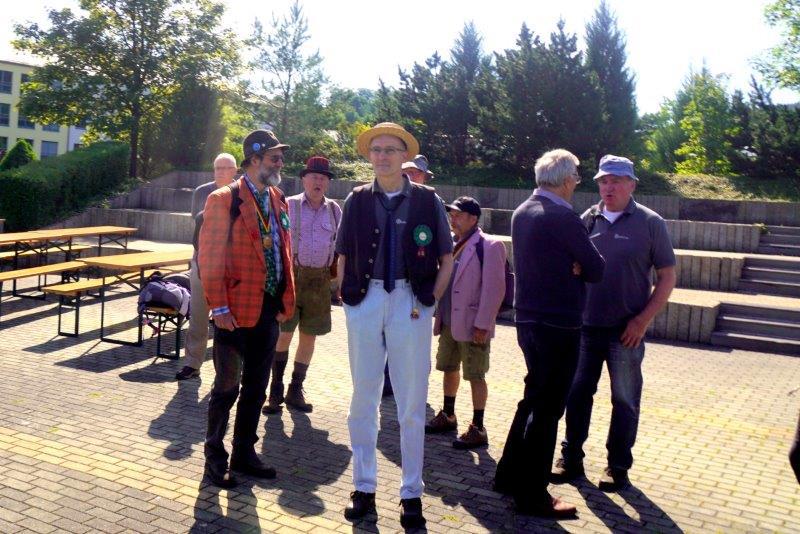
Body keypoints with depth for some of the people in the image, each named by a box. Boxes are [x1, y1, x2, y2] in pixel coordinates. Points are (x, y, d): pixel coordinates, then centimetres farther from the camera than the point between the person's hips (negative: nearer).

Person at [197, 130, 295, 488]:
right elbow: (210, 258, -12)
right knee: (227, 387, 4)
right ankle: (215, 458, 21)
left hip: (269, 310, 7)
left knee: (256, 388, 15)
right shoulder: (224, 200, -10)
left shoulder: (278, 200, 11)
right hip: (236, 311, -6)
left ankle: (244, 453, 29)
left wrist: (286, 301, 8)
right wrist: (219, 308, -16)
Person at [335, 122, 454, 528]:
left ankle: (411, 494, 19)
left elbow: (447, 259, 7)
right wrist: (347, 298, 1)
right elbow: (343, 257, 11)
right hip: (365, 302, 2)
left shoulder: (427, 200, 2)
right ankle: (363, 488, 23)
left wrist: (430, 300, -2)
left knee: (412, 403, 6)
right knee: (363, 399, 9)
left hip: (410, 304, -1)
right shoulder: (357, 200, 6)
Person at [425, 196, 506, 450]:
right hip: (449, 322, 7)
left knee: (475, 376, 1)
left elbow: (494, 289, -15)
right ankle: (447, 415, 34)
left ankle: (478, 429, 10)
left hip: (472, 324, -7)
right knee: (449, 369, 18)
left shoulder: (489, 246, -12)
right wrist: (439, 315, 12)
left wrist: (482, 324, -18)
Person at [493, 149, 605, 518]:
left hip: (528, 319, 9)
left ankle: (509, 476, 31)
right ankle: (532, 495, 11)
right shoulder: (562, 217, -18)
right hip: (558, 325, -9)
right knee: (547, 409, 1)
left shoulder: (522, 213, 9)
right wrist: (578, 266, 4)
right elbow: (596, 270, -12)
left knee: (534, 399, 21)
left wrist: (570, 266, -4)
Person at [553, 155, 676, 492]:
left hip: (626, 330, -3)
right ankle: (571, 458, 23)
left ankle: (618, 467, 21)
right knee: (577, 393, 10)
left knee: (625, 400, 7)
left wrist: (643, 320, -11)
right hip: (585, 326, 3)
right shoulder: (587, 219, 5)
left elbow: (667, 277, -2)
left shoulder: (649, 223, -3)